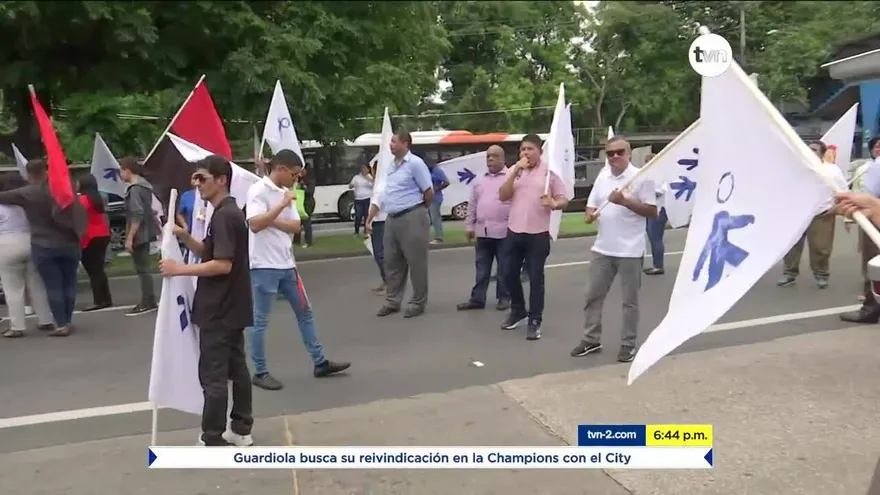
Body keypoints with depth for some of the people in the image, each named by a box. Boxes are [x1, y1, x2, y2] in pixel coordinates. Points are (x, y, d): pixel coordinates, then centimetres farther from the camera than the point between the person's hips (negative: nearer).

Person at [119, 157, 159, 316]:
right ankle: (148, 301, 19)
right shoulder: (144, 185, 13)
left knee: (142, 268, -4)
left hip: (138, 235, -10)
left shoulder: (134, 188, -16)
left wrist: (129, 238, -22)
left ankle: (148, 302, -1)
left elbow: (137, 215, -23)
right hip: (145, 233, 10)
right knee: (144, 267, 14)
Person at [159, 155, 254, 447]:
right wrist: (184, 237, 3)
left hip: (219, 311, -10)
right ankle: (241, 429, 23)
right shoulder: (228, 213, 14)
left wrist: (180, 269, -17)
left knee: (213, 375, -3)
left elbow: (222, 264, -24)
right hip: (232, 308, 10)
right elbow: (208, 253, 18)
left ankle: (213, 442, 5)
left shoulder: (223, 216, -18)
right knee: (236, 367, 14)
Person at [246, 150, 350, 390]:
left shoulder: (285, 192, 11)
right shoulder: (258, 191, -11)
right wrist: (283, 205, -23)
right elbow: (255, 225, -24)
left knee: (305, 312, 12)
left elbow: (295, 226, 4)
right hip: (264, 266, -8)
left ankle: (320, 363, 21)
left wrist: (271, 220, -11)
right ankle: (260, 372, 14)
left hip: (286, 264, 8)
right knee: (260, 321, 2)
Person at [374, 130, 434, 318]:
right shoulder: (392, 165, 15)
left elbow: (429, 193, -9)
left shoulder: (415, 163, -10)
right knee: (392, 262, 12)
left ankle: (418, 302, 10)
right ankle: (392, 301, 22)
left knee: (416, 262, 1)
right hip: (392, 219, 8)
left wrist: (417, 208, 6)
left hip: (411, 218, -8)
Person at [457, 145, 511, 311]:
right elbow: (472, 205, 18)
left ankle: (503, 298, 14)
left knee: (504, 268, 4)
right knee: (481, 269, 10)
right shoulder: (479, 181, 17)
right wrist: (469, 225, 13)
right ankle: (477, 298, 15)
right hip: (483, 231, 5)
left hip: (504, 231, -5)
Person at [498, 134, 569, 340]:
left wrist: (554, 204, -24)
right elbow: (503, 196, -3)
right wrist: (515, 172, -12)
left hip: (538, 234, -4)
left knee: (535, 278, 1)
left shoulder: (550, 171, -1)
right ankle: (518, 310, 32)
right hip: (514, 232, 4)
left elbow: (564, 200, -1)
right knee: (508, 273, 10)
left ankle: (534, 321, 11)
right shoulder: (514, 170, 8)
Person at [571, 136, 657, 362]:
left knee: (630, 300, 6)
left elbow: (652, 211, -10)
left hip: (630, 250, -5)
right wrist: (590, 215, -10)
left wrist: (625, 201, -20)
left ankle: (628, 344, 18)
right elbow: (591, 205, 13)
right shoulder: (602, 177, 9)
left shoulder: (641, 177, -8)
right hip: (602, 248, 6)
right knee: (593, 295, 9)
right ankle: (591, 339, 22)